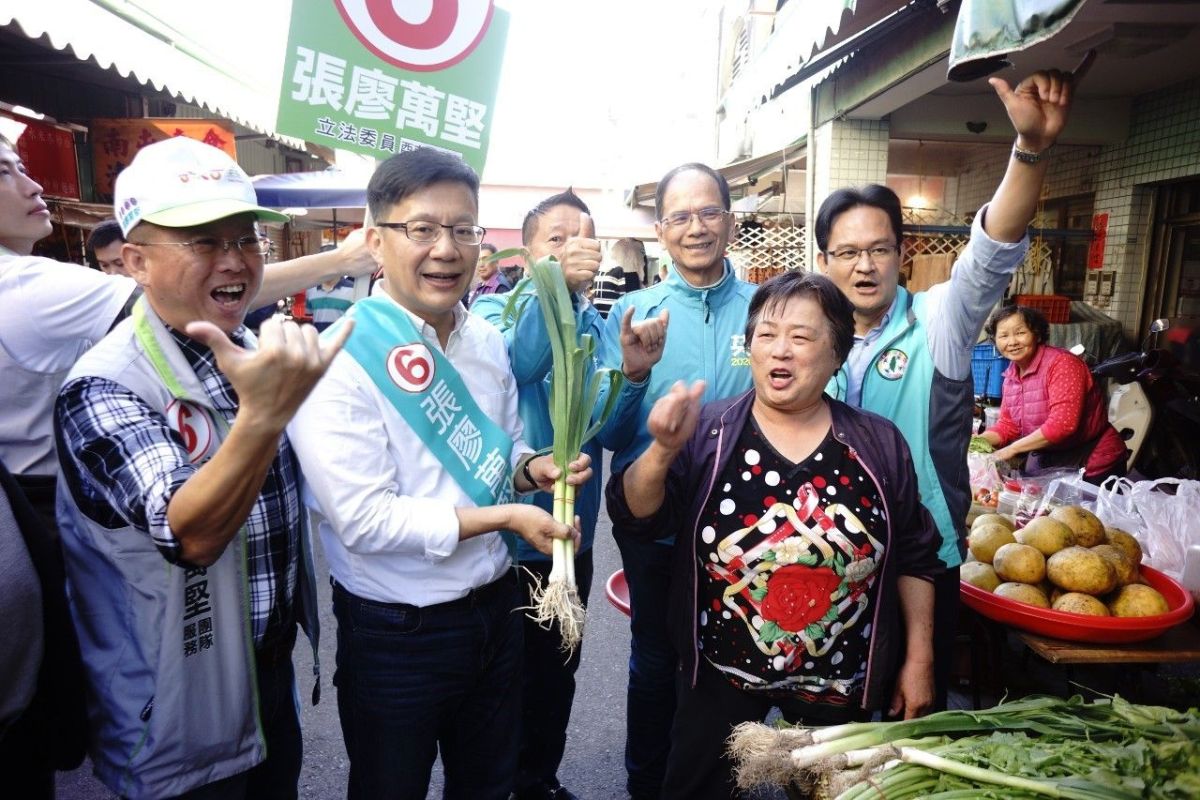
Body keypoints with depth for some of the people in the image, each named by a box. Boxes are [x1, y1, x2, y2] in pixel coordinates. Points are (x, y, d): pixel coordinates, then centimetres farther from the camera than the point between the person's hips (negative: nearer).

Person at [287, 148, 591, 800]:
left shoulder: (487, 341, 2)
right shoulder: (339, 361, -20)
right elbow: (365, 519, -23)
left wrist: (532, 468, -9)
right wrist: (504, 517, -20)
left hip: (496, 607, 6)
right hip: (396, 636, -5)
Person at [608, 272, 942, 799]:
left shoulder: (879, 444, -4)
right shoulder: (708, 434, -9)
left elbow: (915, 559, 3)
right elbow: (634, 517, -15)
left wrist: (919, 659, 4)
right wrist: (664, 450, -32)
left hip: (841, 680, 1)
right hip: (719, 675, 0)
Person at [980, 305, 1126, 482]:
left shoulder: (1061, 363, -21)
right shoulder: (1011, 375, 1)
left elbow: (1063, 424, -30)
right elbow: (1008, 424, 8)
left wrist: (1012, 449, -27)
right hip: (1046, 462, 6)